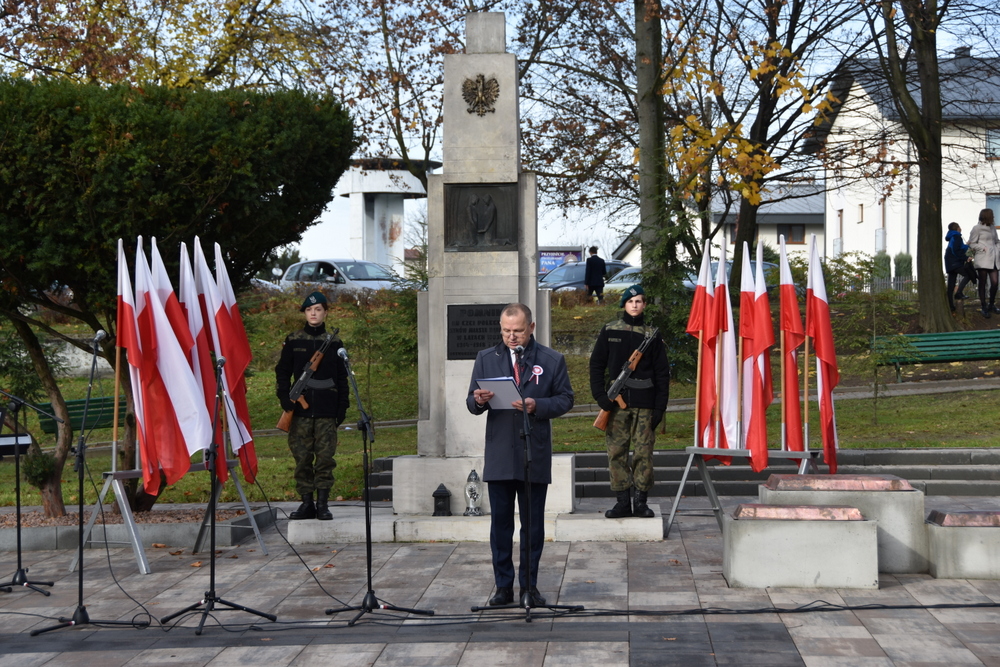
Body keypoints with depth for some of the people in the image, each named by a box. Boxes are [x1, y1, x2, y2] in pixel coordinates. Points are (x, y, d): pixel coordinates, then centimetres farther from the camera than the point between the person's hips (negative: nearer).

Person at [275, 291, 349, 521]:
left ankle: (323, 504, 3)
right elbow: (282, 372, 10)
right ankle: (306, 503, 7)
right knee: (302, 457, 0)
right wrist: (285, 398, -3)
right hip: (300, 409, 0)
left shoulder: (334, 342, 9)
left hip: (327, 410, 0)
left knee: (325, 456, -3)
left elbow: (342, 378, 12)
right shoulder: (293, 341, 8)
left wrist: (342, 407, 6)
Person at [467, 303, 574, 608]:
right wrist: (479, 401, -17)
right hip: (498, 457, 2)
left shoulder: (552, 360, 4)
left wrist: (537, 406, -16)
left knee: (533, 524, 4)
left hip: (535, 457, -1)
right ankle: (503, 586, 14)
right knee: (500, 523, 5)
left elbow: (565, 399, 2)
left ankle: (529, 586, 14)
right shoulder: (485, 359, 9)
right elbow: (471, 402, 7)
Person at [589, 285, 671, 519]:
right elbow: (596, 364, 8)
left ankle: (641, 502, 5)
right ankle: (622, 501, 5)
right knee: (616, 452, -1)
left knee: (644, 453, -3)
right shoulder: (609, 331, 8)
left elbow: (662, 373, 9)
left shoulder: (652, 335, 8)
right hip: (616, 402, 1)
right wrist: (600, 395, -5)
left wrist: (660, 407, 1)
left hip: (644, 404, 0)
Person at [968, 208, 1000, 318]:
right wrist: (983, 248, -14)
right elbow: (971, 243, -4)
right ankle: (984, 308, 5)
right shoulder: (977, 228, -5)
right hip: (983, 259, -6)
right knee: (983, 283, 0)